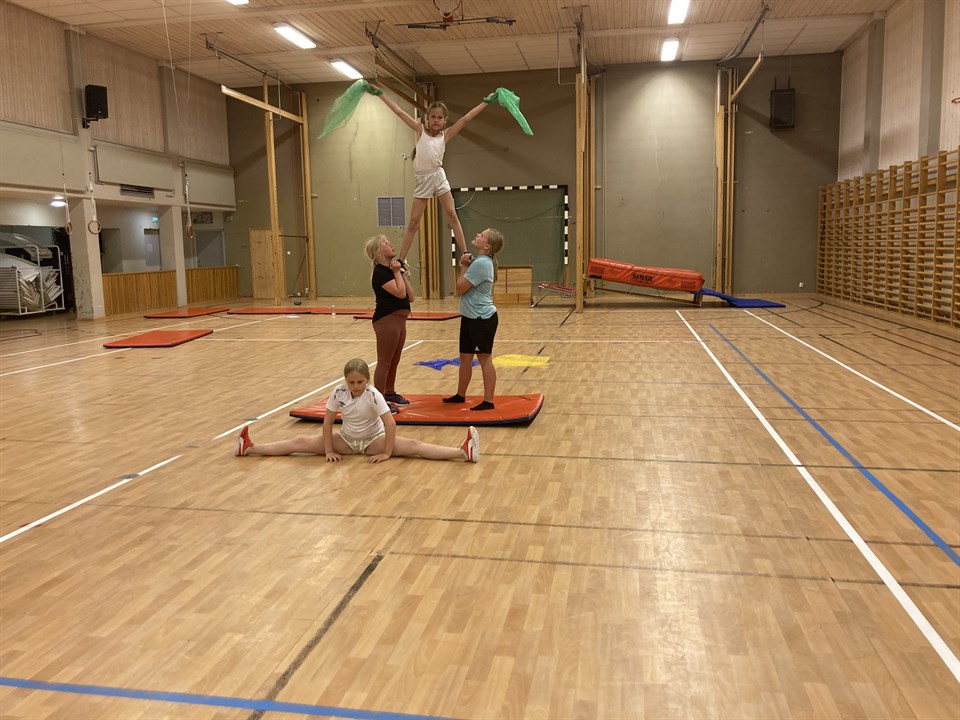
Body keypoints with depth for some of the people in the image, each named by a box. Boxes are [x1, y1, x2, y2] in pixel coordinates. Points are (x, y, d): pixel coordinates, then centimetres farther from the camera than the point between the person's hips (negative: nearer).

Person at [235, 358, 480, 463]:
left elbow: (390, 424, -28)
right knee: (301, 442, -4)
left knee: (413, 447, -24)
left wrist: (387, 453, -26)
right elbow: (328, 422, -9)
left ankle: (464, 452, -37)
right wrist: (328, 451, -11)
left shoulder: (373, 395, -25)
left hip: (373, 440, -4)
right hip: (346, 440, 4)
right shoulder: (338, 392, -15)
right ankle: (249, 448, 0)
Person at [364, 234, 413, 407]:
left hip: (399, 319, 9)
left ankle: (390, 393, 32)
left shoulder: (393, 268, 14)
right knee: (384, 362, -4)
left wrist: (403, 274, 5)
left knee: (394, 361, 18)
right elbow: (400, 292, -23)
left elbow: (410, 296, 10)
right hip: (387, 320, -9)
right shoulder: (380, 273, -13)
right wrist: (397, 272, -12)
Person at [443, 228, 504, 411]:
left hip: (482, 319, -10)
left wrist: (464, 268, -5)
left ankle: (488, 401, 3)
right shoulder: (479, 261, 11)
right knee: (465, 357, 16)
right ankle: (460, 395, 29)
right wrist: (465, 267, 0)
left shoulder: (481, 263, -20)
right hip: (471, 317, 10)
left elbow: (460, 288, -18)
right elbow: (464, 287, 14)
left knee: (484, 358, -3)